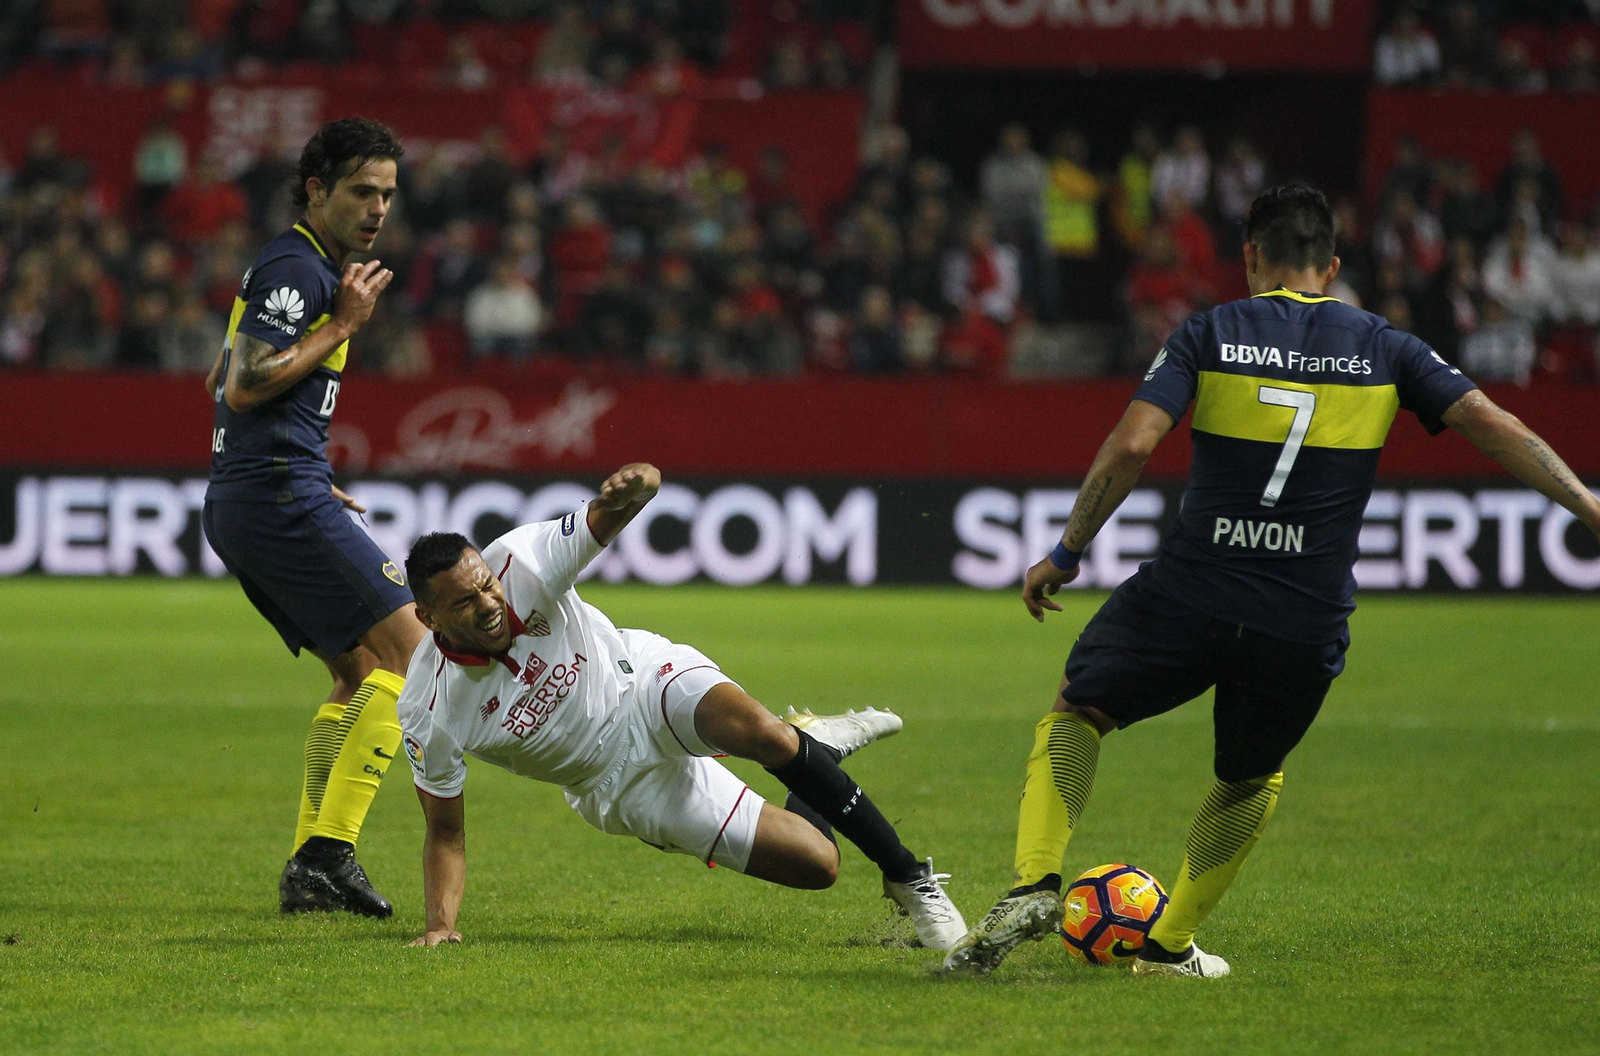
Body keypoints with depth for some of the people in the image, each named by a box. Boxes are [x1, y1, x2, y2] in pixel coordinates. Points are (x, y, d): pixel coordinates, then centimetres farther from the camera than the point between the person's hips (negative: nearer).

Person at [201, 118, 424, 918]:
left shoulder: (288, 267, 21)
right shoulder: (297, 268, -11)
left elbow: (222, 383, 29)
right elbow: (244, 388, -21)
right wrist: (343, 325, -13)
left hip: (238, 504, 11)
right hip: (279, 498, -11)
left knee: (360, 671, 14)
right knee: (408, 651, -11)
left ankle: (308, 869, 9)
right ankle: (328, 851, -18)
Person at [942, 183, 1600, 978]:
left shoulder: (1211, 334, 3)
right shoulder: (1384, 350, 7)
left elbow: (1131, 445, -7)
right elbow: (1493, 428, -1)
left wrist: (1065, 553, 1)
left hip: (1188, 595, -1)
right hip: (1305, 626, 1)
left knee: (1076, 713, 19)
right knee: (1252, 779, 27)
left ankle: (1034, 883, -1)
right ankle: (1170, 943, 29)